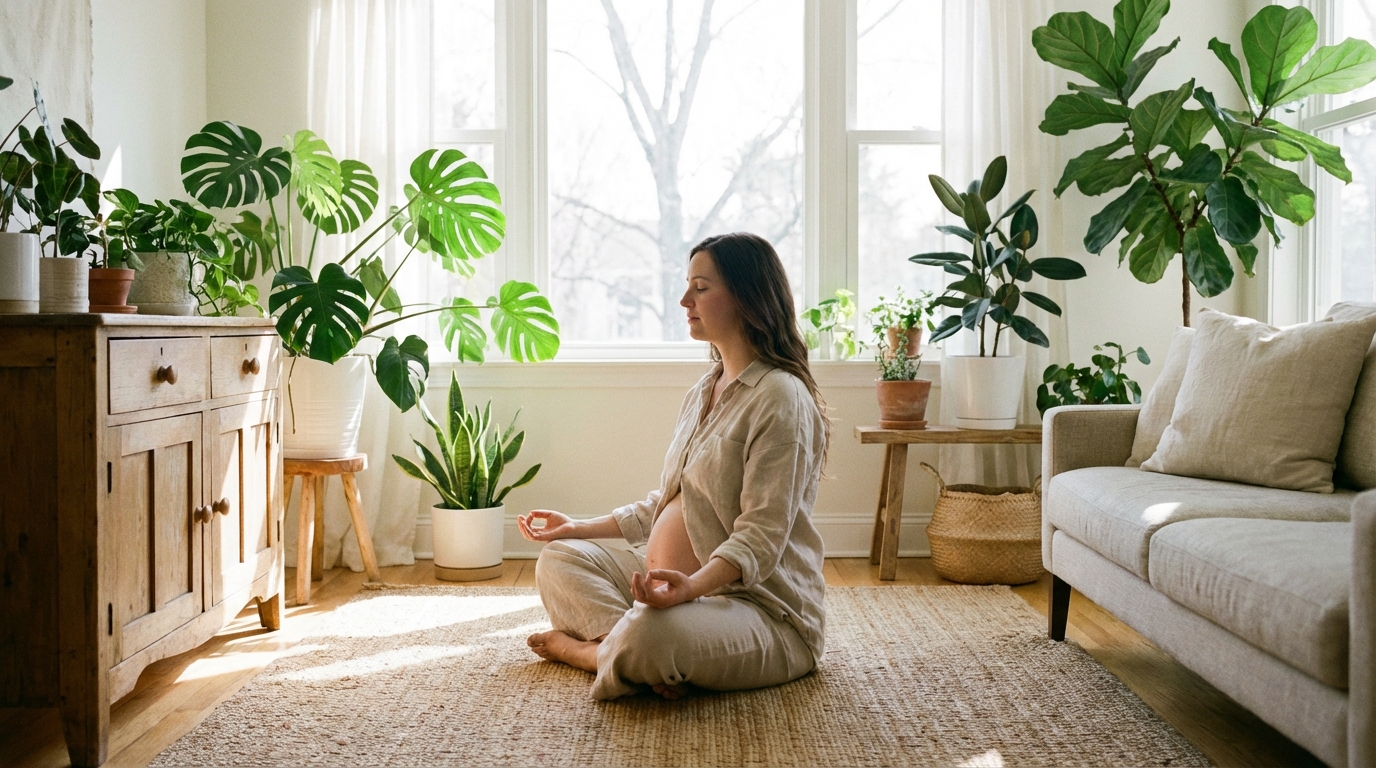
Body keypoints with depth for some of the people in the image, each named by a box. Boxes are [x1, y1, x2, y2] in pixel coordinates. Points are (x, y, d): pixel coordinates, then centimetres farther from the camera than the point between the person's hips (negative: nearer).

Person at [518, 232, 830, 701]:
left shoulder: (780, 397, -16)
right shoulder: (703, 392, 14)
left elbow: (761, 536, -23)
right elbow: (665, 504, 21)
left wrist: (693, 585, -39)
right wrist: (580, 527, 19)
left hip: (759, 604, -10)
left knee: (653, 634, -37)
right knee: (559, 559, 5)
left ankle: (586, 649, -4)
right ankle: (632, 648, -17)